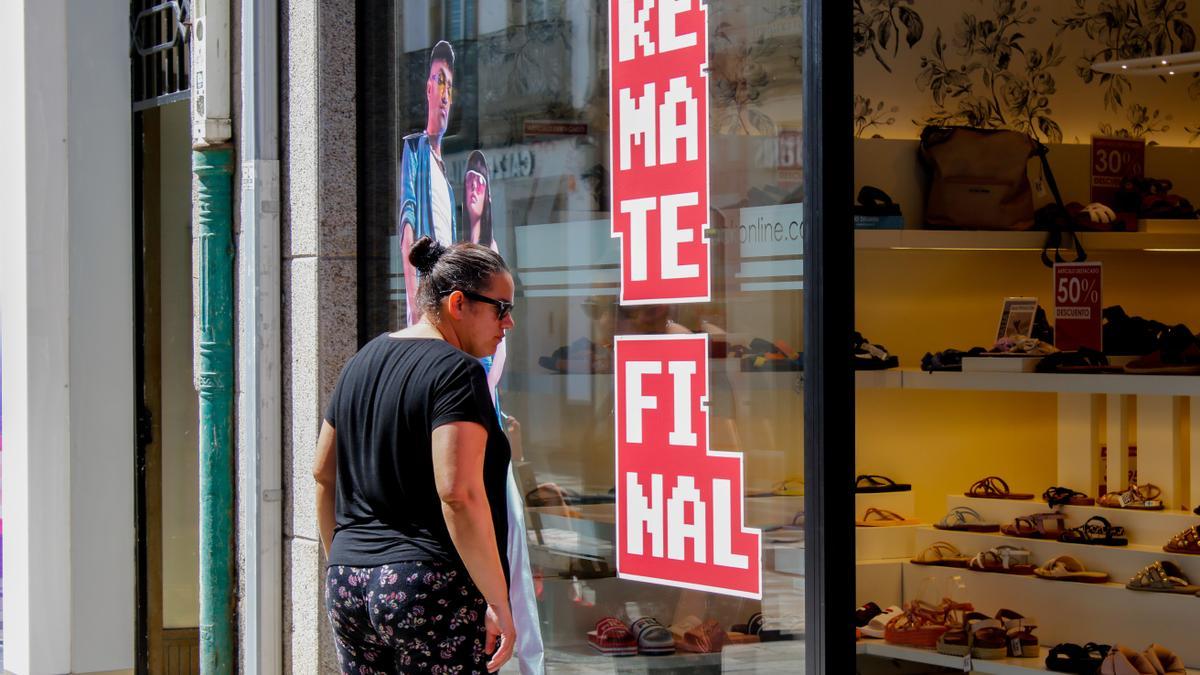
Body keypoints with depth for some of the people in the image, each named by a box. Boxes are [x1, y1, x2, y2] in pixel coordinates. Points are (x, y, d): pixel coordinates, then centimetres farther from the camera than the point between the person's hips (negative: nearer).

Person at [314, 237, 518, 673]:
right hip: (433, 589, -8)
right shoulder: (457, 372, -10)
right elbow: (458, 493, -20)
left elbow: (324, 474, 20)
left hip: (347, 588, 8)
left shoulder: (363, 362, 15)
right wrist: (498, 603, -17)